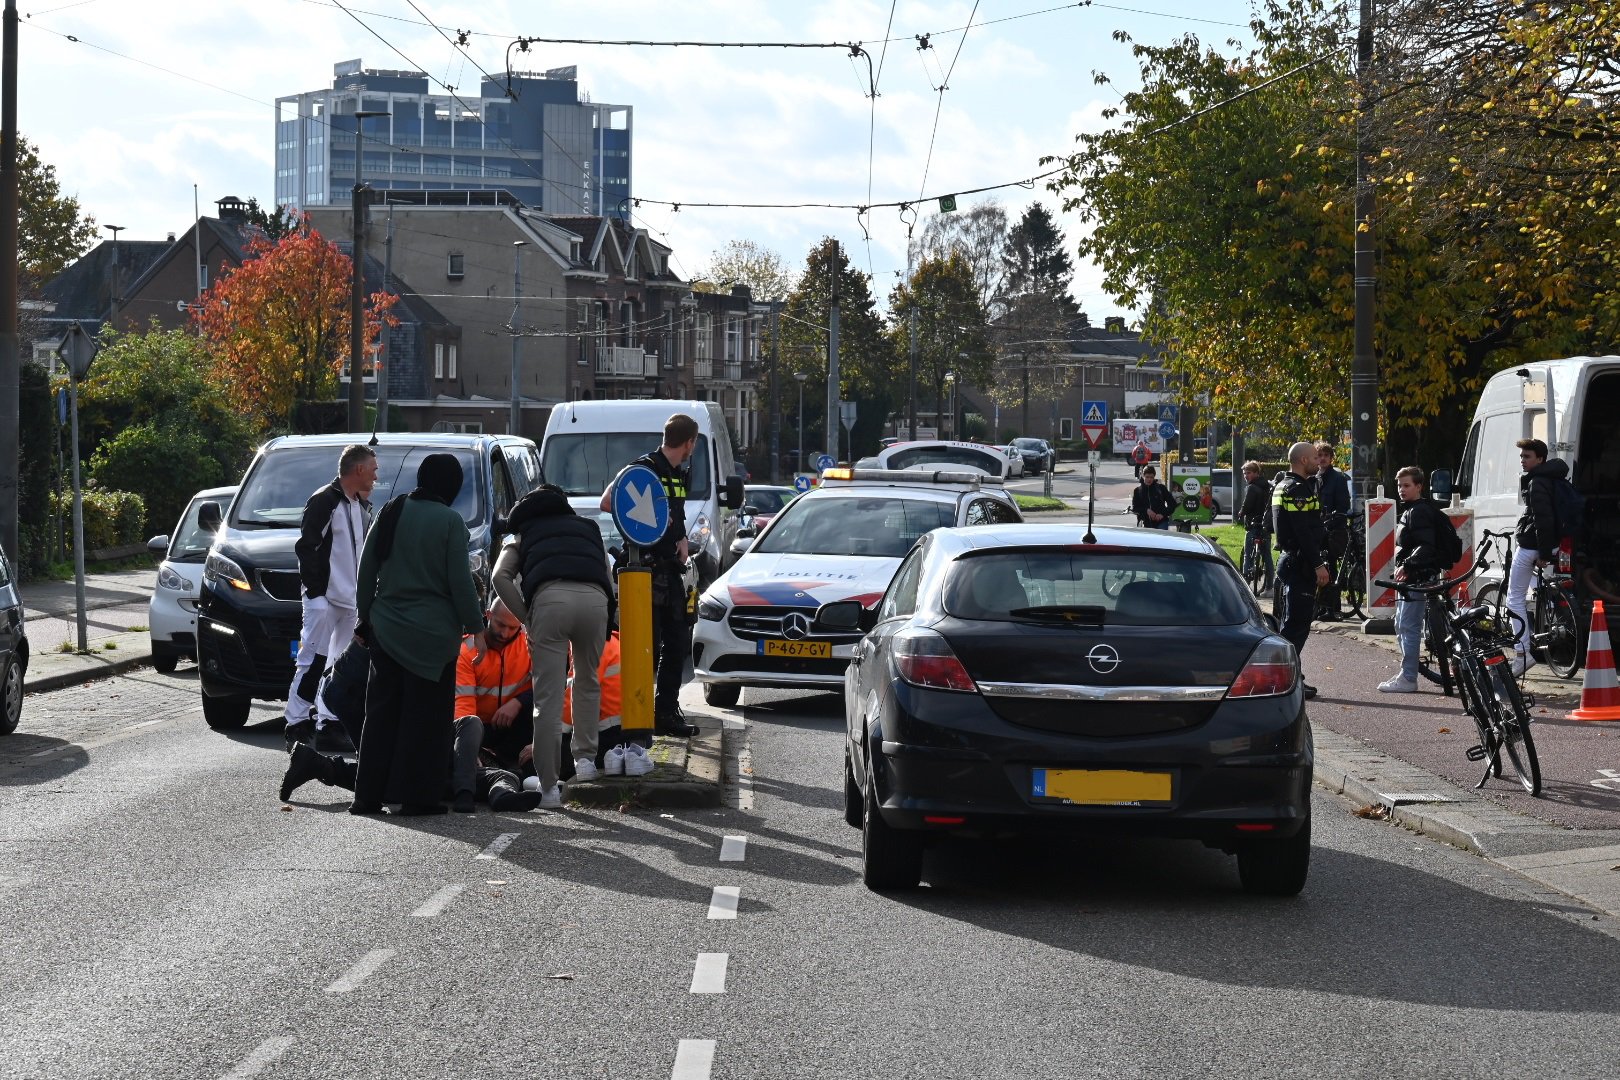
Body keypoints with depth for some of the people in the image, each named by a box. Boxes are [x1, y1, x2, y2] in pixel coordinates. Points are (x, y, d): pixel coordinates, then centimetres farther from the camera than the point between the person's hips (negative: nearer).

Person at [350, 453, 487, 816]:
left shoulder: (391, 512, 6)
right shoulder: (450, 521, -9)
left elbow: (367, 569, 9)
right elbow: (460, 580, -10)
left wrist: (366, 617, 18)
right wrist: (475, 626, -2)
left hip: (386, 628, 5)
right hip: (432, 633, -5)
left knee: (382, 712, 8)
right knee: (426, 716, 2)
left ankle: (369, 794, 7)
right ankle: (417, 795, 2)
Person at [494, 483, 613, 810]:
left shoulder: (524, 535, 33)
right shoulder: (589, 528, 39)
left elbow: (501, 577, 13)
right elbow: (609, 582, 26)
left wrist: (528, 620, 14)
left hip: (549, 596, -2)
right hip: (594, 598, 2)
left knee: (549, 699, 1)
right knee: (587, 683, 27)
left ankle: (549, 787, 0)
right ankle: (585, 759, 26)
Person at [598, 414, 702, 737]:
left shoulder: (679, 474, 17)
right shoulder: (645, 467, -11)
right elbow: (607, 502, -18)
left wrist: (682, 538, 11)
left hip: (670, 565, 9)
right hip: (646, 566, -9)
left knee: (677, 641, 11)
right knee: (648, 643, -8)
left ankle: (667, 712, 18)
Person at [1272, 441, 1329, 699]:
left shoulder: (1283, 487, 16)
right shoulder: (1298, 490, -17)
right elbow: (1305, 532, -22)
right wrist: (1318, 564, -22)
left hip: (1288, 560, 11)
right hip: (1301, 564, -11)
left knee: (1292, 622, 15)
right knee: (1297, 622, -9)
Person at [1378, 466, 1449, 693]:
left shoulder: (1421, 511, -13)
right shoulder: (1410, 510, 20)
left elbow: (1426, 547, -23)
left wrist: (1407, 566, -30)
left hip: (1417, 578, -11)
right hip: (1410, 579, 11)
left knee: (1408, 627, -11)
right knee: (1402, 626, 16)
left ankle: (1408, 679, -11)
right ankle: (1406, 674, 22)